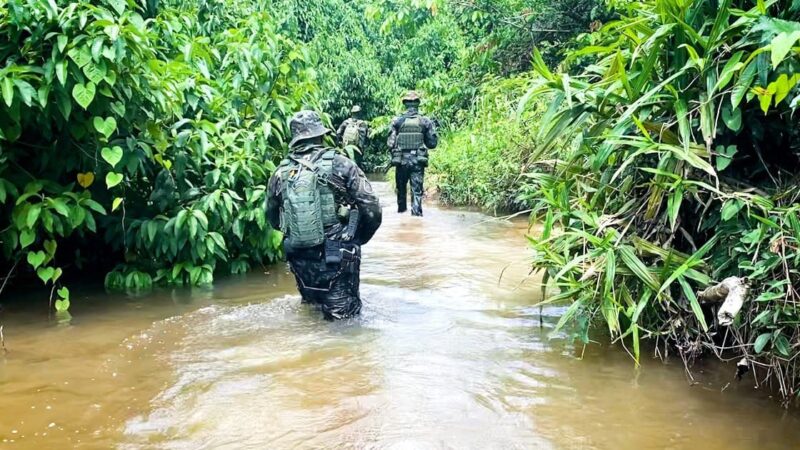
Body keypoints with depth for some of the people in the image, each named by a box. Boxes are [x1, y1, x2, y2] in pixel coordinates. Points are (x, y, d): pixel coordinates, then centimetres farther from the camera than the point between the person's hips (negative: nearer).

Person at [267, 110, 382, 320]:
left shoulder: (280, 172, 1)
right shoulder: (340, 165, -9)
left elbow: (273, 218, 12)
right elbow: (371, 209, -10)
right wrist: (359, 239, 7)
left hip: (300, 260, 4)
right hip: (338, 257, -3)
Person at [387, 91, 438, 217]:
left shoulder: (397, 121, -2)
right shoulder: (425, 122, -2)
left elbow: (391, 143, -3)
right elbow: (432, 143, 1)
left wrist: (394, 155, 15)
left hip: (401, 160, 1)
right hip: (418, 161, -1)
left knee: (401, 187, 19)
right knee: (417, 190, 1)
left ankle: (401, 210, 33)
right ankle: (416, 212, -8)